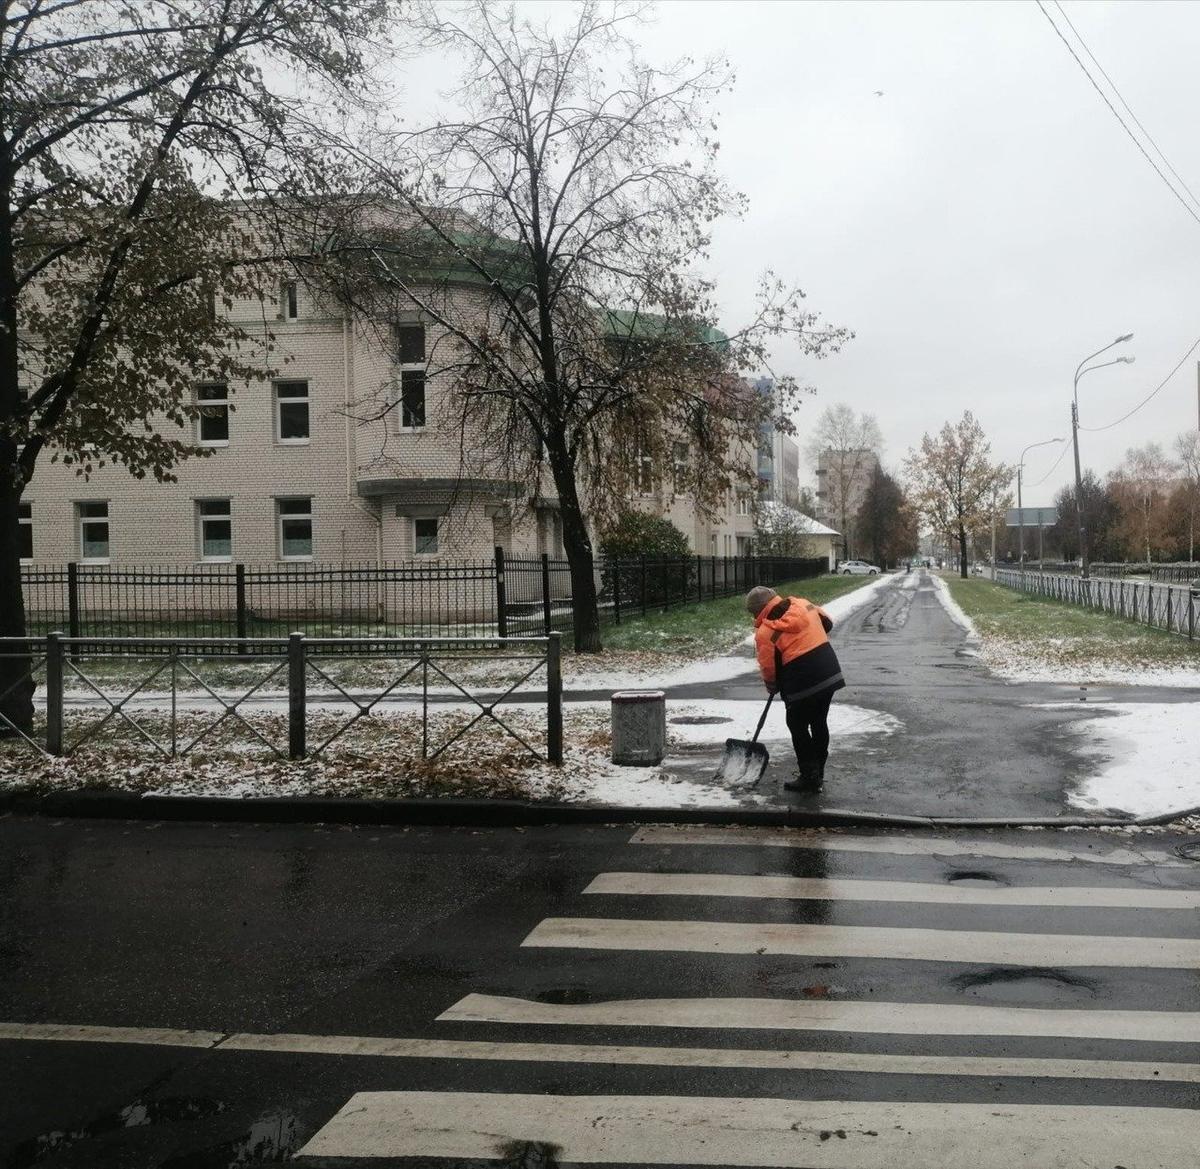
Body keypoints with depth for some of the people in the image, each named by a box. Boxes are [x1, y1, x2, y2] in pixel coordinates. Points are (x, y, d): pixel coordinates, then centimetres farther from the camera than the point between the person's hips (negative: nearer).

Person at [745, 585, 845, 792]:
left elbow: (768, 668, -3)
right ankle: (817, 771, 31)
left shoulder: (764, 632, -9)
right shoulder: (802, 604, 5)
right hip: (830, 673, 7)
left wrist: (772, 688, 16)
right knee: (819, 723, 19)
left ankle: (809, 777, 10)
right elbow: (827, 623, 18)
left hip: (802, 683, -6)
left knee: (798, 726, 9)